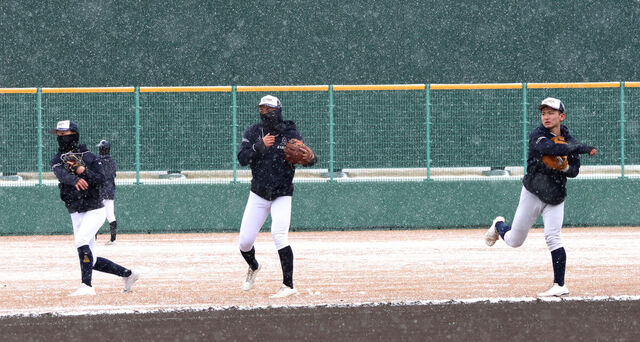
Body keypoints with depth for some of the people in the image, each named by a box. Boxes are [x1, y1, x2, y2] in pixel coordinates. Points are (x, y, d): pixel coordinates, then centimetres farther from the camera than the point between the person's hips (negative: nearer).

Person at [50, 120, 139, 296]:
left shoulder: (89, 157, -1)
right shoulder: (57, 160, 6)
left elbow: (101, 179, -11)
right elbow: (62, 175, -17)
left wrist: (83, 171, -24)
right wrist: (76, 180, -38)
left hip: (94, 211, -5)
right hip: (76, 214, 5)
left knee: (81, 239, -29)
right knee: (92, 261, 5)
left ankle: (87, 286, -30)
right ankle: (128, 274, 23)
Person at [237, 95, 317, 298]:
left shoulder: (291, 134, -7)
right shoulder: (253, 133, -1)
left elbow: (305, 156, -7)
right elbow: (242, 159, -13)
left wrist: (311, 159, -31)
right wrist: (260, 146, -29)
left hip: (282, 195, -3)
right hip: (258, 195, 3)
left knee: (279, 234, -24)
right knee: (245, 241, 2)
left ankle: (288, 285, -23)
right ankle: (253, 267, 37)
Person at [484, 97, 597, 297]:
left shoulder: (569, 142, 0)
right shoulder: (537, 136, -12)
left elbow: (574, 171, 8)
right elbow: (548, 148, -34)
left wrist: (565, 167, -17)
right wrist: (581, 149, -38)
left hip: (555, 199, 1)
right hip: (532, 193, -1)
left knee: (552, 237, -17)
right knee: (514, 241, 7)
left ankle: (560, 286, -14)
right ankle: (499, 226, 43)